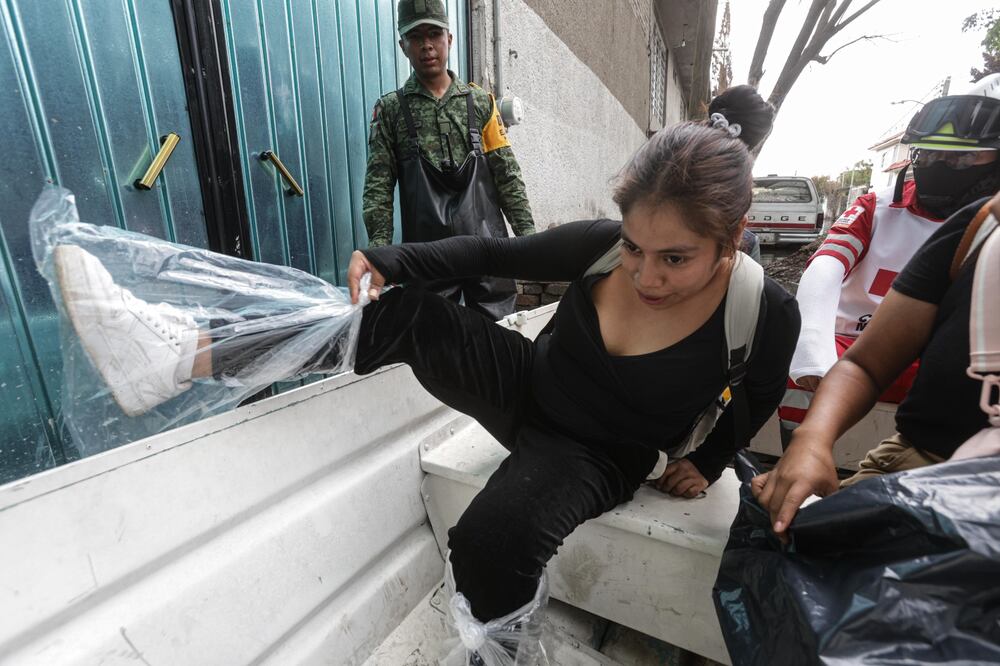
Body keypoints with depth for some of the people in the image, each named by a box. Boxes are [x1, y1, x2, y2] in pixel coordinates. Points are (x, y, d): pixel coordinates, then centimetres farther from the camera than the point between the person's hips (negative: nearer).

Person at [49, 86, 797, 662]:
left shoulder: (766, 310, -16)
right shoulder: (603, 245, -15)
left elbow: (759, 399, 4)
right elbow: (493, 252, -11)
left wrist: (707, 464, -2)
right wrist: (385, 261, -22)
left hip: (598, 455, -2)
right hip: (529, 385, 3)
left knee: (495, 540, -35)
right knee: (401, 310, -17)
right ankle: (183, 356, -16)